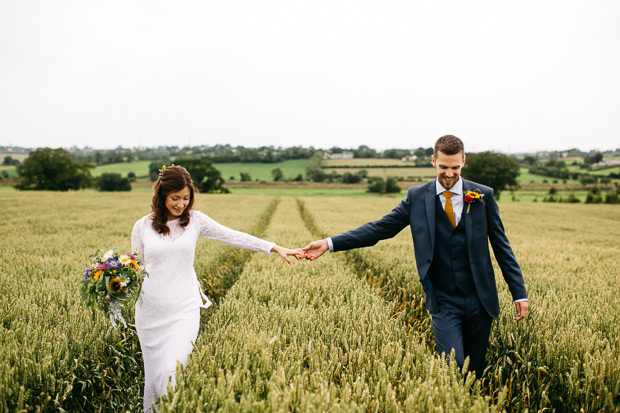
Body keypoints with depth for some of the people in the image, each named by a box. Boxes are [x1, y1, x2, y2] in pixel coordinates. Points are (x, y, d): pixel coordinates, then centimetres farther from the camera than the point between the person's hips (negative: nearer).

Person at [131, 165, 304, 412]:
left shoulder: (194, 220, 0)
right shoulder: (142, 226, 1)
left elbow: (234, 236, -4)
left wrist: (276, 248, -11)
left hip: (184, 310, -1)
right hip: (151, 312, 2)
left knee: (173, 373, -12)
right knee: (153, 373, 12)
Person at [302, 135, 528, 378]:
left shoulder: (483, 196, 1)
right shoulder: (417, 197, -1)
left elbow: (501, 246, 6)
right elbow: (380, 228, -2)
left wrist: (519, 293, 3)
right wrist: (330, 243, -9)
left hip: (479, 300, 2)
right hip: (443, 301, -1)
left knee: (475, 370, 11)